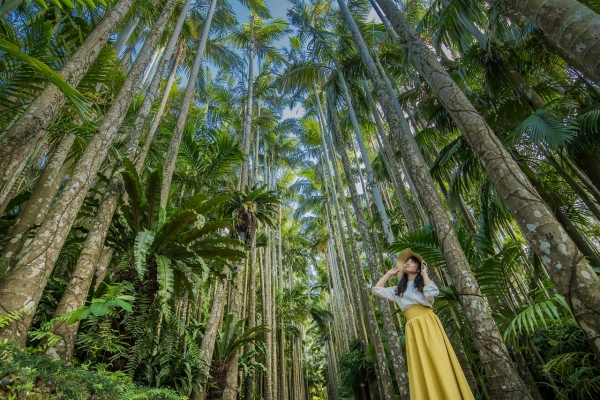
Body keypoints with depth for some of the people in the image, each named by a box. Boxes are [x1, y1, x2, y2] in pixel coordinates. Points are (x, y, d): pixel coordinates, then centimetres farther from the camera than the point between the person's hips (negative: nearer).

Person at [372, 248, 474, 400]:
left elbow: (432, 293, -12)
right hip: (412, 329, 4)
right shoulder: (399, 289, 21)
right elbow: (377, 290, 20)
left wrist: (424, 273, 0)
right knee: (420, 367, 0)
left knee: (438, 360, -9)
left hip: (428, 323, -3)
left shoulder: (423, 282, 11)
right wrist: (389, 273, 23)